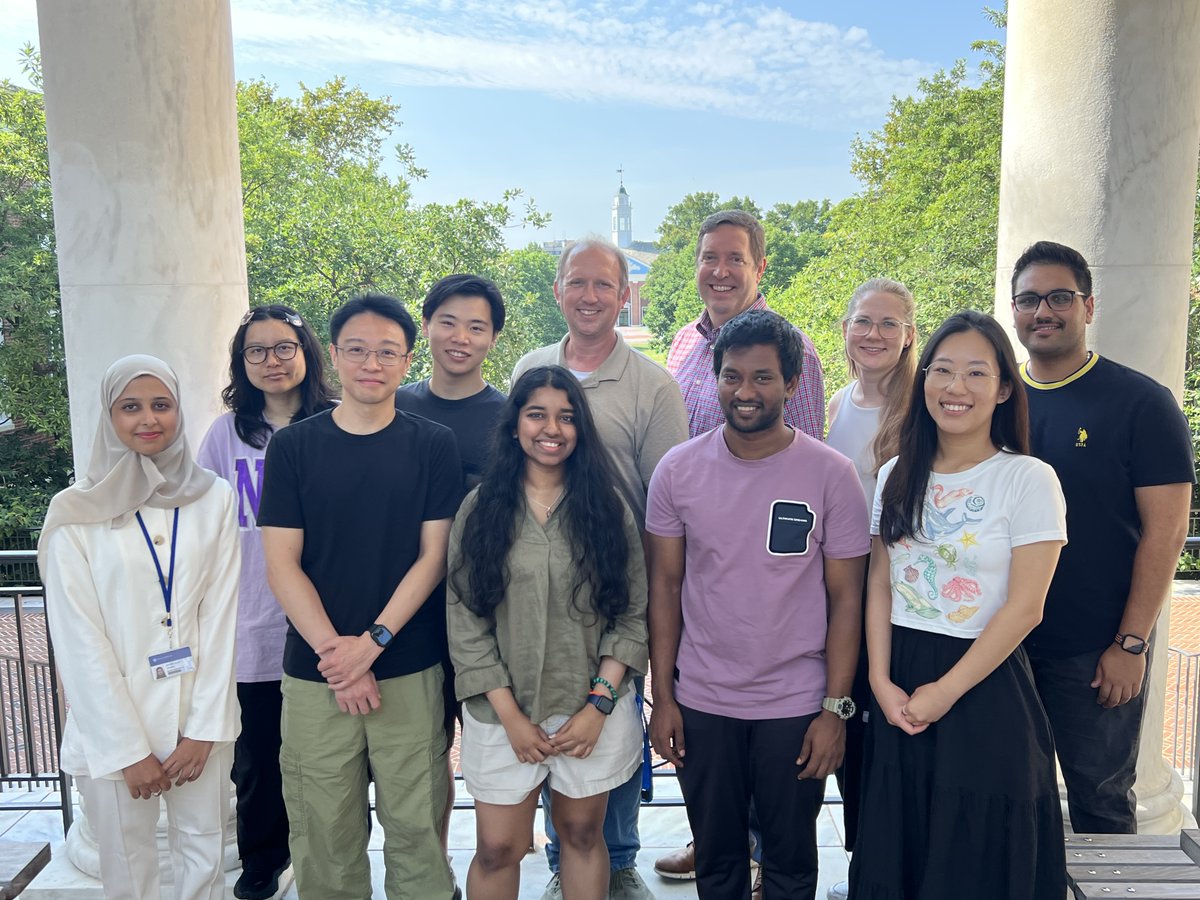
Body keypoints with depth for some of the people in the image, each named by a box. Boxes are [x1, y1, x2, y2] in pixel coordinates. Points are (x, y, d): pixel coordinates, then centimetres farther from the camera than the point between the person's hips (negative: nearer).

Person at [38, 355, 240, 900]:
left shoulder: (213, 498, 0)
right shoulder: (75, 512, -5)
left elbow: (220, 613, -1)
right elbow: (78, 638, -6)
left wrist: (204, 727, -6)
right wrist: (127, 749, -8)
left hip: (200, 718, 2)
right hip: (113, 722, -1)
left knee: (205, 855, 12)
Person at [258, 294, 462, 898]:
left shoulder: (433, 446, 2)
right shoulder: (292, 446, 2)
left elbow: (433, 556, -1)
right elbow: (282, 564, -1)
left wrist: (373, 641, -11)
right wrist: (335, 651, -10)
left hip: (410, 671, 0)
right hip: (313, 674, 1)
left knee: (416, 825, 6)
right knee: (323, 831, 9)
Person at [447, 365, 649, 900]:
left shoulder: (607, 508, 0)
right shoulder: (481, 509, -2)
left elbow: (633, 614, -1)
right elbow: (465, 620, -5)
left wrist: (599, 705, -9)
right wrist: (509, 714, -9)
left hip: (592, 710, 1)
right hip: (503, 712, 0)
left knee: (582, 834, 15)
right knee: (497, 849, 7)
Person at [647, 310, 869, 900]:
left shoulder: (831, 474, -9)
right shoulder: (678, 469, -4)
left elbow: (845, 599, -5)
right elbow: (665, 586, 0)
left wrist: (836, 709, -8)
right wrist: (662, 696, -1)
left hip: (796, 707, -1)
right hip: (700, 704, 2)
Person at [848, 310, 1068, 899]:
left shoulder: (1028, 479, -10)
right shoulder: (898, 476, 5)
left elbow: (1024, 607, -13)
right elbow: (879, 585, 5)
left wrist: (945, 692, -13)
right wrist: (882, 681, -6)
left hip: (984, 688, -4)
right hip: (897, 686, 5)